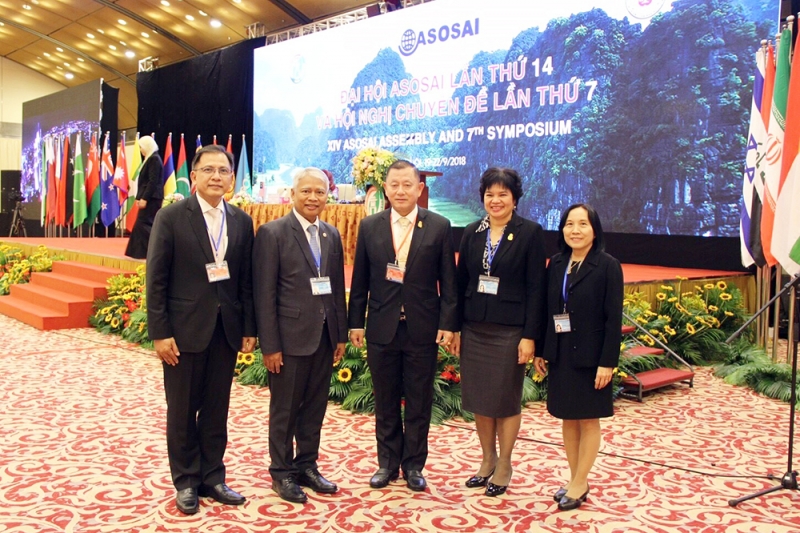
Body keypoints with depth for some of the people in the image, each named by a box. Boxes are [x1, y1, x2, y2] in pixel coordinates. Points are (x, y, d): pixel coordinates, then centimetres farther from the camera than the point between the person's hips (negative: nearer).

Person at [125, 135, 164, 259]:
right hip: (148, 198, 10)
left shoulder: (154, 159, -13)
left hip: (151, 199, -10)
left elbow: (153, 181, -20)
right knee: (147, 225, 10)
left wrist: (144, 198, -21)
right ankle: (142, 252, 13)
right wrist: (139, 197, 15)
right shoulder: (150, 159, 17)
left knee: (143, 224, -10)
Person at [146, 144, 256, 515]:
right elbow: (156, 280, -7)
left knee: (217, 409, 12)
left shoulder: (242, 221, 5)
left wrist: (249, 328, 4)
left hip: (226, 328, 3)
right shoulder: (171, 217, -6)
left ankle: (212, 477, 26)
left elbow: (246, 280, 7)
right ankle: (186, 482, 25)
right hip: (185, 328, -3)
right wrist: (160, 332, -11)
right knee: (182, 411, 10)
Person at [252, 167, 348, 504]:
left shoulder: (332, 235, 9)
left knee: (315, 408, 15)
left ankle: (307, 466, 30)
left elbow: (337, 288, 12)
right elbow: (264, 295, -11)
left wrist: (341, 335, 10)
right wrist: (269, 345, -13)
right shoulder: (272, 233, -8)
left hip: (324, 337, 5)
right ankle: (282, 473, 23)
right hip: (290, 337, -5)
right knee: (285, 410, 8)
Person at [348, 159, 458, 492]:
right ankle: (387, 463, 26)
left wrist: (448, 324, -7)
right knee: (385, 402, 12)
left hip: (423, 330, -1)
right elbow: (360, 281, 5)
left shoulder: (439, 227, -1)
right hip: (382, 328, 2)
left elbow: (448, 281, -2)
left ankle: (413, 465, 23)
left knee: (419, 403, 9)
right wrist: (355, 323, 2)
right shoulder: (369, 227, 3)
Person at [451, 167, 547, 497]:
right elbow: (461, 281, 8)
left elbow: (535, 287, -8)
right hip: (474, 329, 4)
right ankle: (487, 461, 28)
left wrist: (530, 335, -13)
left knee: (506, 400, 7)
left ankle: (503, 467, 22)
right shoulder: (472, 233, 6)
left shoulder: (530, 233, -6)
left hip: (510, 331, -4)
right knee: (478, 398, 11)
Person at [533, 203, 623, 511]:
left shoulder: (607, 266, -9)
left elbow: (614, 319, -11)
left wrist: (607, 362, -15)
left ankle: (579, 485, 16)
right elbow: (547, 310, 8)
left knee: (588, 419, 6)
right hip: (560, 356, 5)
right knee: (567, 417, 12)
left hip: (590, 357, -5)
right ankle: (575, 478, 25)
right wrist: (541, 351, 6)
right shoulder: (556, 264, 5)